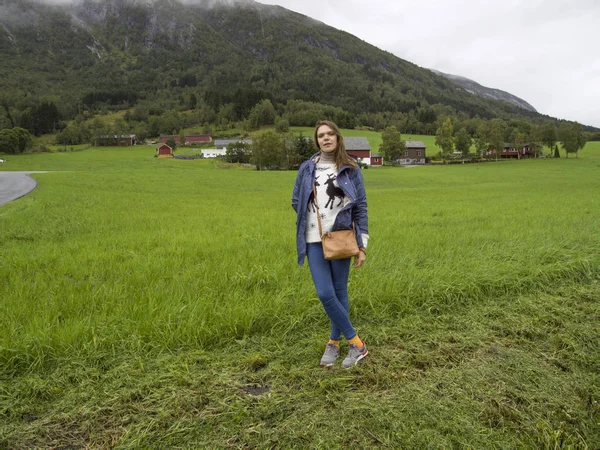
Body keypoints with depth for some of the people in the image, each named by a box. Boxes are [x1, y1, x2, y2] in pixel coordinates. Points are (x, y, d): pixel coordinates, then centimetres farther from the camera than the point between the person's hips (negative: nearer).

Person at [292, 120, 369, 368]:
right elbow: (296, 201, 14)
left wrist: (362, 244, -3)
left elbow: (361, 206, 1)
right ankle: (356, 342, 11)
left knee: (340, 291, 6)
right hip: (315, 241, 1)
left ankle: (334, 342, 22)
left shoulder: (350, 168, 2)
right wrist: (313, 218, 5)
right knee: (325, 294, -5)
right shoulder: (307, 168, 5)